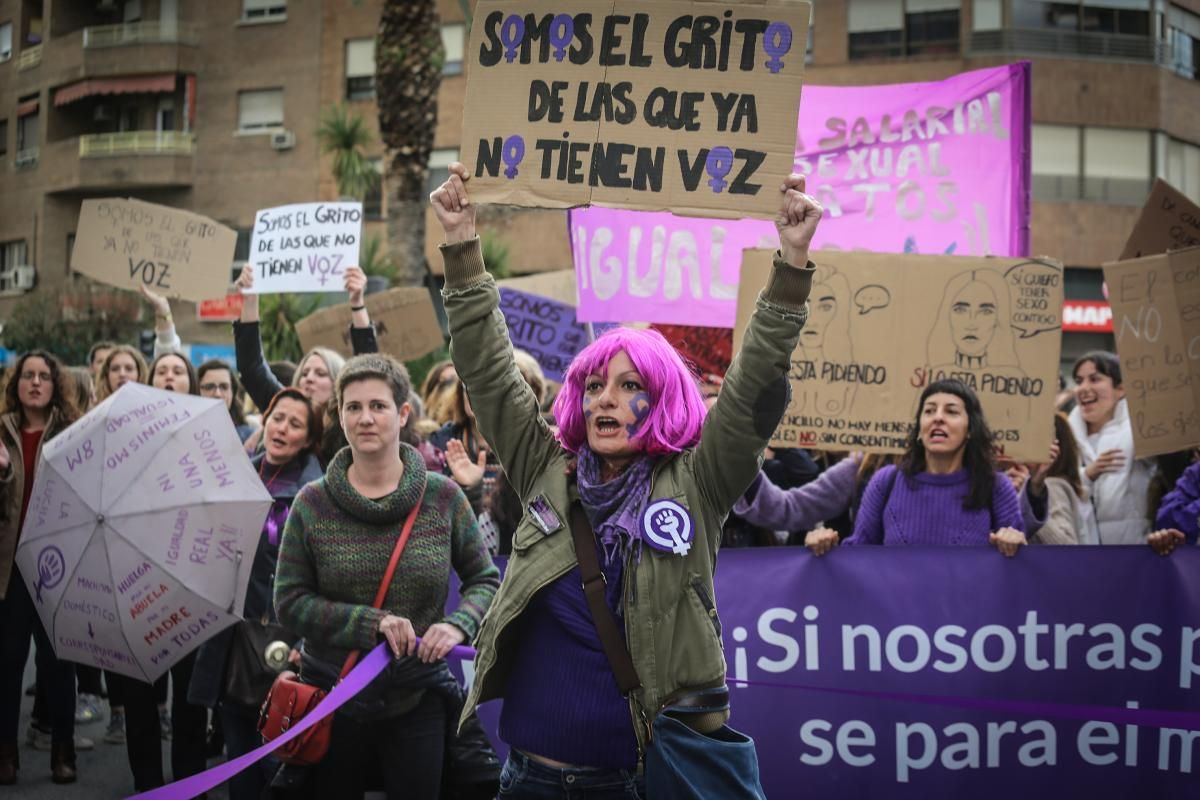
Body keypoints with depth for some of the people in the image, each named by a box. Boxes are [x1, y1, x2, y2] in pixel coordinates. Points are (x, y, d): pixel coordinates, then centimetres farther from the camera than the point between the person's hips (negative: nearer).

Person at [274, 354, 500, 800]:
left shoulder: (443, 497, -4)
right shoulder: (312, 503, -5)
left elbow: (485, 579, 4)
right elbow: (289, 603, -6)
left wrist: (458, 625, -17)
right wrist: (371, 623, -19)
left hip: (418, 700, 0)